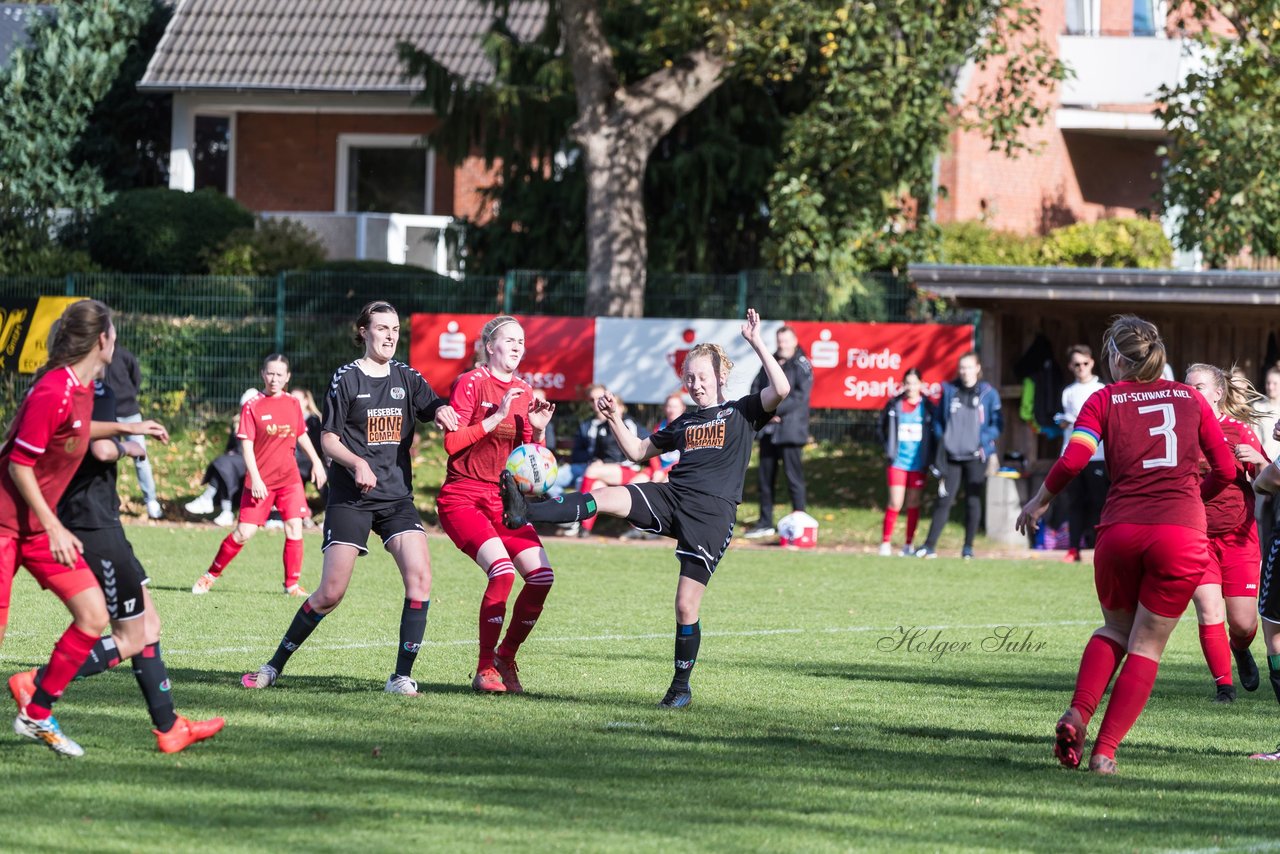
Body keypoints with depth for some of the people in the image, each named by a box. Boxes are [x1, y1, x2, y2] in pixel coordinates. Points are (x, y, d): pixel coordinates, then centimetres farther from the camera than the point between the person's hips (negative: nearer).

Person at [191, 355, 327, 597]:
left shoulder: (293, 404, 6)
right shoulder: (252, 407, -7)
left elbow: (301, 436, 20)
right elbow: (246, 445, -10)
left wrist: (316, 462, 17)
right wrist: (255, 478, -18)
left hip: (289, 477, 4)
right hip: (260, 481, -4)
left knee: (294, 526, -8)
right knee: (244, 532, -5)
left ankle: (292, 585, 1)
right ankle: (211, 575, 11)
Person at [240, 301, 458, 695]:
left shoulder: (406, 378, 10)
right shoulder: (347, 378, -1)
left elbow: (436, 407, 4)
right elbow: (328, 439, -2)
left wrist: (443, 411, -20)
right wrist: (356, 463, -21)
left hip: (396, 496, 4)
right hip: (350, 497, -4)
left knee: (420, 575, -17)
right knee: (331, 592, -7)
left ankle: (402, 677, -12)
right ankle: (275, 665, 10)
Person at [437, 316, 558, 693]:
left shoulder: (524, 392, 12)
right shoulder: (472, 383, -5)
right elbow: (452, 442, -14)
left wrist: (538, 430, -3)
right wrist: (496, 417, -18)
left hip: (504, 502, 6)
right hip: (463, 498, -6)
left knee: (541, 575, -10)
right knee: (502, 569, -26)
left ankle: (506, 659, 9)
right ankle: (485, 669, -15)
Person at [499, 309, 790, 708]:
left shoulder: (742, 413, 8)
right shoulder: (684, 422, 24)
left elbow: (780, 390, -10)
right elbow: (638, 451, 31)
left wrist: (756, 343, -12)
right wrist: (614, 419, 15)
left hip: (712, 513, -5)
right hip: (671, 496, 5)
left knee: (686, 605, -7)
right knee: (606, 497, -22)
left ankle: (681, 686, 9)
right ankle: (523, 513, -38)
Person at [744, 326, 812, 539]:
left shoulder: (802, 365, -4)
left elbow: (800, 396, -14)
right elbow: (755, 387, 13)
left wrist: (774, 409, -16)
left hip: (790, 431, -7)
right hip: (768, 430, 7)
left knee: (793, 476, -6)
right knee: (766, 476, 10)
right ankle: (765, 523, 17)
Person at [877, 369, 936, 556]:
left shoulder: (928, 407, -1)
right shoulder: (895, 405, 0)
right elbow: (882, 426, 13)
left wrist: (929, 453, -1)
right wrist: (888, 448, 6)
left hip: (918, 463, 1)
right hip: (898, 462, -1)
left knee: (913, 504, 7)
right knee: (895, 503, -6)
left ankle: (909, 544, 14)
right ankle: (885, 542, 1)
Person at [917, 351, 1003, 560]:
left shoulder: (988, 394, 0)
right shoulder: (949, 391, 6)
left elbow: (997, 424, 1)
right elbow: (938, 419, 13)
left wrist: (983, 440, -12)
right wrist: (942, 438, -2)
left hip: (975, 456, -1)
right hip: (951, 455, 1)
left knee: (973, 501, 3)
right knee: (944, 500, 0)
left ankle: (968, 548, 11)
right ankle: (930, 545, 2)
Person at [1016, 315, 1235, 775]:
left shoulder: (1104, 401, 6)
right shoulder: (1190, 399, 11)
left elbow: (1072, 460, -7)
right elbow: (1225, 469, 13)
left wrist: (1039, 502, 8)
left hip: (1120, 530, 0)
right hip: (1182, 533, 0)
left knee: (1115, 628, 24)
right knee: (1146, 647, 8)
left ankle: (1077, 715, 3)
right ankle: (1105, 750, -1)